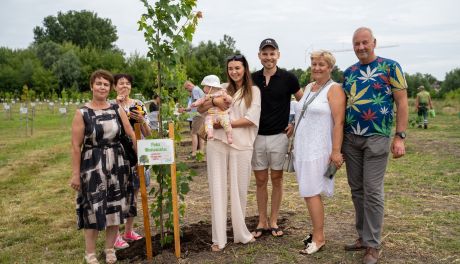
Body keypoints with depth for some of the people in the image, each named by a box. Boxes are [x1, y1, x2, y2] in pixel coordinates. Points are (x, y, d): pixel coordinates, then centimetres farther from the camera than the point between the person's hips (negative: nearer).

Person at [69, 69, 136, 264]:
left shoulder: (117, 110, 3)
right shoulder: (82, 113, -7)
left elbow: (132, 135, 5)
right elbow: (76, 146, -7)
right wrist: (75, 173, -8)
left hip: (117, 163, 4)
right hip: (93, 165, -3)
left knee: (115, 208, 11)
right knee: (94, 209, 3)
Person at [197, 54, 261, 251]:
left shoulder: (254, 91, 4)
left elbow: (251, 119, -8)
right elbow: (200, 109, 10)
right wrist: (214, 101, -10)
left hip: (241, 145, -2)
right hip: (217, 143, 2)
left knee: (239, 190, 9)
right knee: (217, 189, 3)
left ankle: (241, 233, 26)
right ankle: (218, 238, 11)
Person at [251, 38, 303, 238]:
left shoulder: (288, 78, -4)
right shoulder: (253, 79, 3)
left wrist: (296, 123, -1)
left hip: (279, 136, -2)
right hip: (257, 136, 2)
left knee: (276, 179, 8)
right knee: (260, 180, 9)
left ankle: (273, 221, 20)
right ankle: (262, 222, 20)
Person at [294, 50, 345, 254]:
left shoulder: (334, 89, -7)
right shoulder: (308, 87, 15)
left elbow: (338, 122, -14)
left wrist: (336, 151, -19)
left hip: (318, 149, -7)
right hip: (302, 148, 7)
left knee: (311, 193, -7)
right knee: (309, 193, 10)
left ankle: (319, 239, 5)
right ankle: (317, 232, 22)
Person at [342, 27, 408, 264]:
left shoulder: (390, 67, -3)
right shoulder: (348, 72, 11)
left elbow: (402, 103, -5)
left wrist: (400, 137, -12)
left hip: (376, 138, -5)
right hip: (350, 139, 5)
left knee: (372, 191, -2)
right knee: (356, 190, 11)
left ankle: (373, 245, 10)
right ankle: (363, 236, 25)